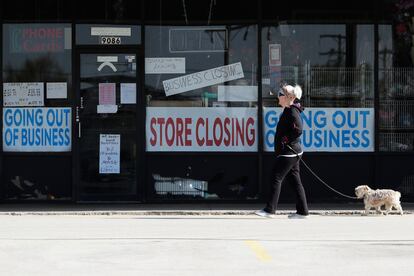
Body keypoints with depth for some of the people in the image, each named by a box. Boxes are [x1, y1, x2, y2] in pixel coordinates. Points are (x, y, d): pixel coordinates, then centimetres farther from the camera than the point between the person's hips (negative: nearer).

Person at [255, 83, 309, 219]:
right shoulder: (288, 111, 16)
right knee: (295, 181, 10)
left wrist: (286, 140, -18)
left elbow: (298, 130, -26)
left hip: (288, 153, -10)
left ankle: (269, 210, -6)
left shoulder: (292, 111, -14)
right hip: (291, 153, 10)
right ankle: (302, 211, 12)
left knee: (277, 178, -8)